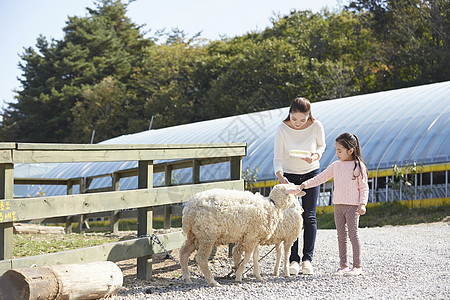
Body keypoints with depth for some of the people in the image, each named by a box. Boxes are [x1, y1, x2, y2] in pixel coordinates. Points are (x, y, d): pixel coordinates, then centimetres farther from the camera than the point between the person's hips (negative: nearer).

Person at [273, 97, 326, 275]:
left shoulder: (316, 126, -18)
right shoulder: (282, 129, -21)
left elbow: (321, 146, 1)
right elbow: (277, 158, -18)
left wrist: (315, 155, -21)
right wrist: (280, 176, -36)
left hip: (311, 172, 1)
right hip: (289, 175, -1)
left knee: (309, 217, -3)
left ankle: (307, 259, 0)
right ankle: (293, 259, -2)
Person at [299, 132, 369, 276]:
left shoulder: (359, 166, -4)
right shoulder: (336, 166, 11)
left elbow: (364, 187, -3)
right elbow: (321, 178, 14)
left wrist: (362, 204, -13)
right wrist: (306, 184, 1)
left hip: (352, 205, -5)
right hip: (338, 205, 6)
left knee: (353, 234, -5)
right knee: (341, 236, 7)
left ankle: (357, 266, -1)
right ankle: (343, 265, 12)